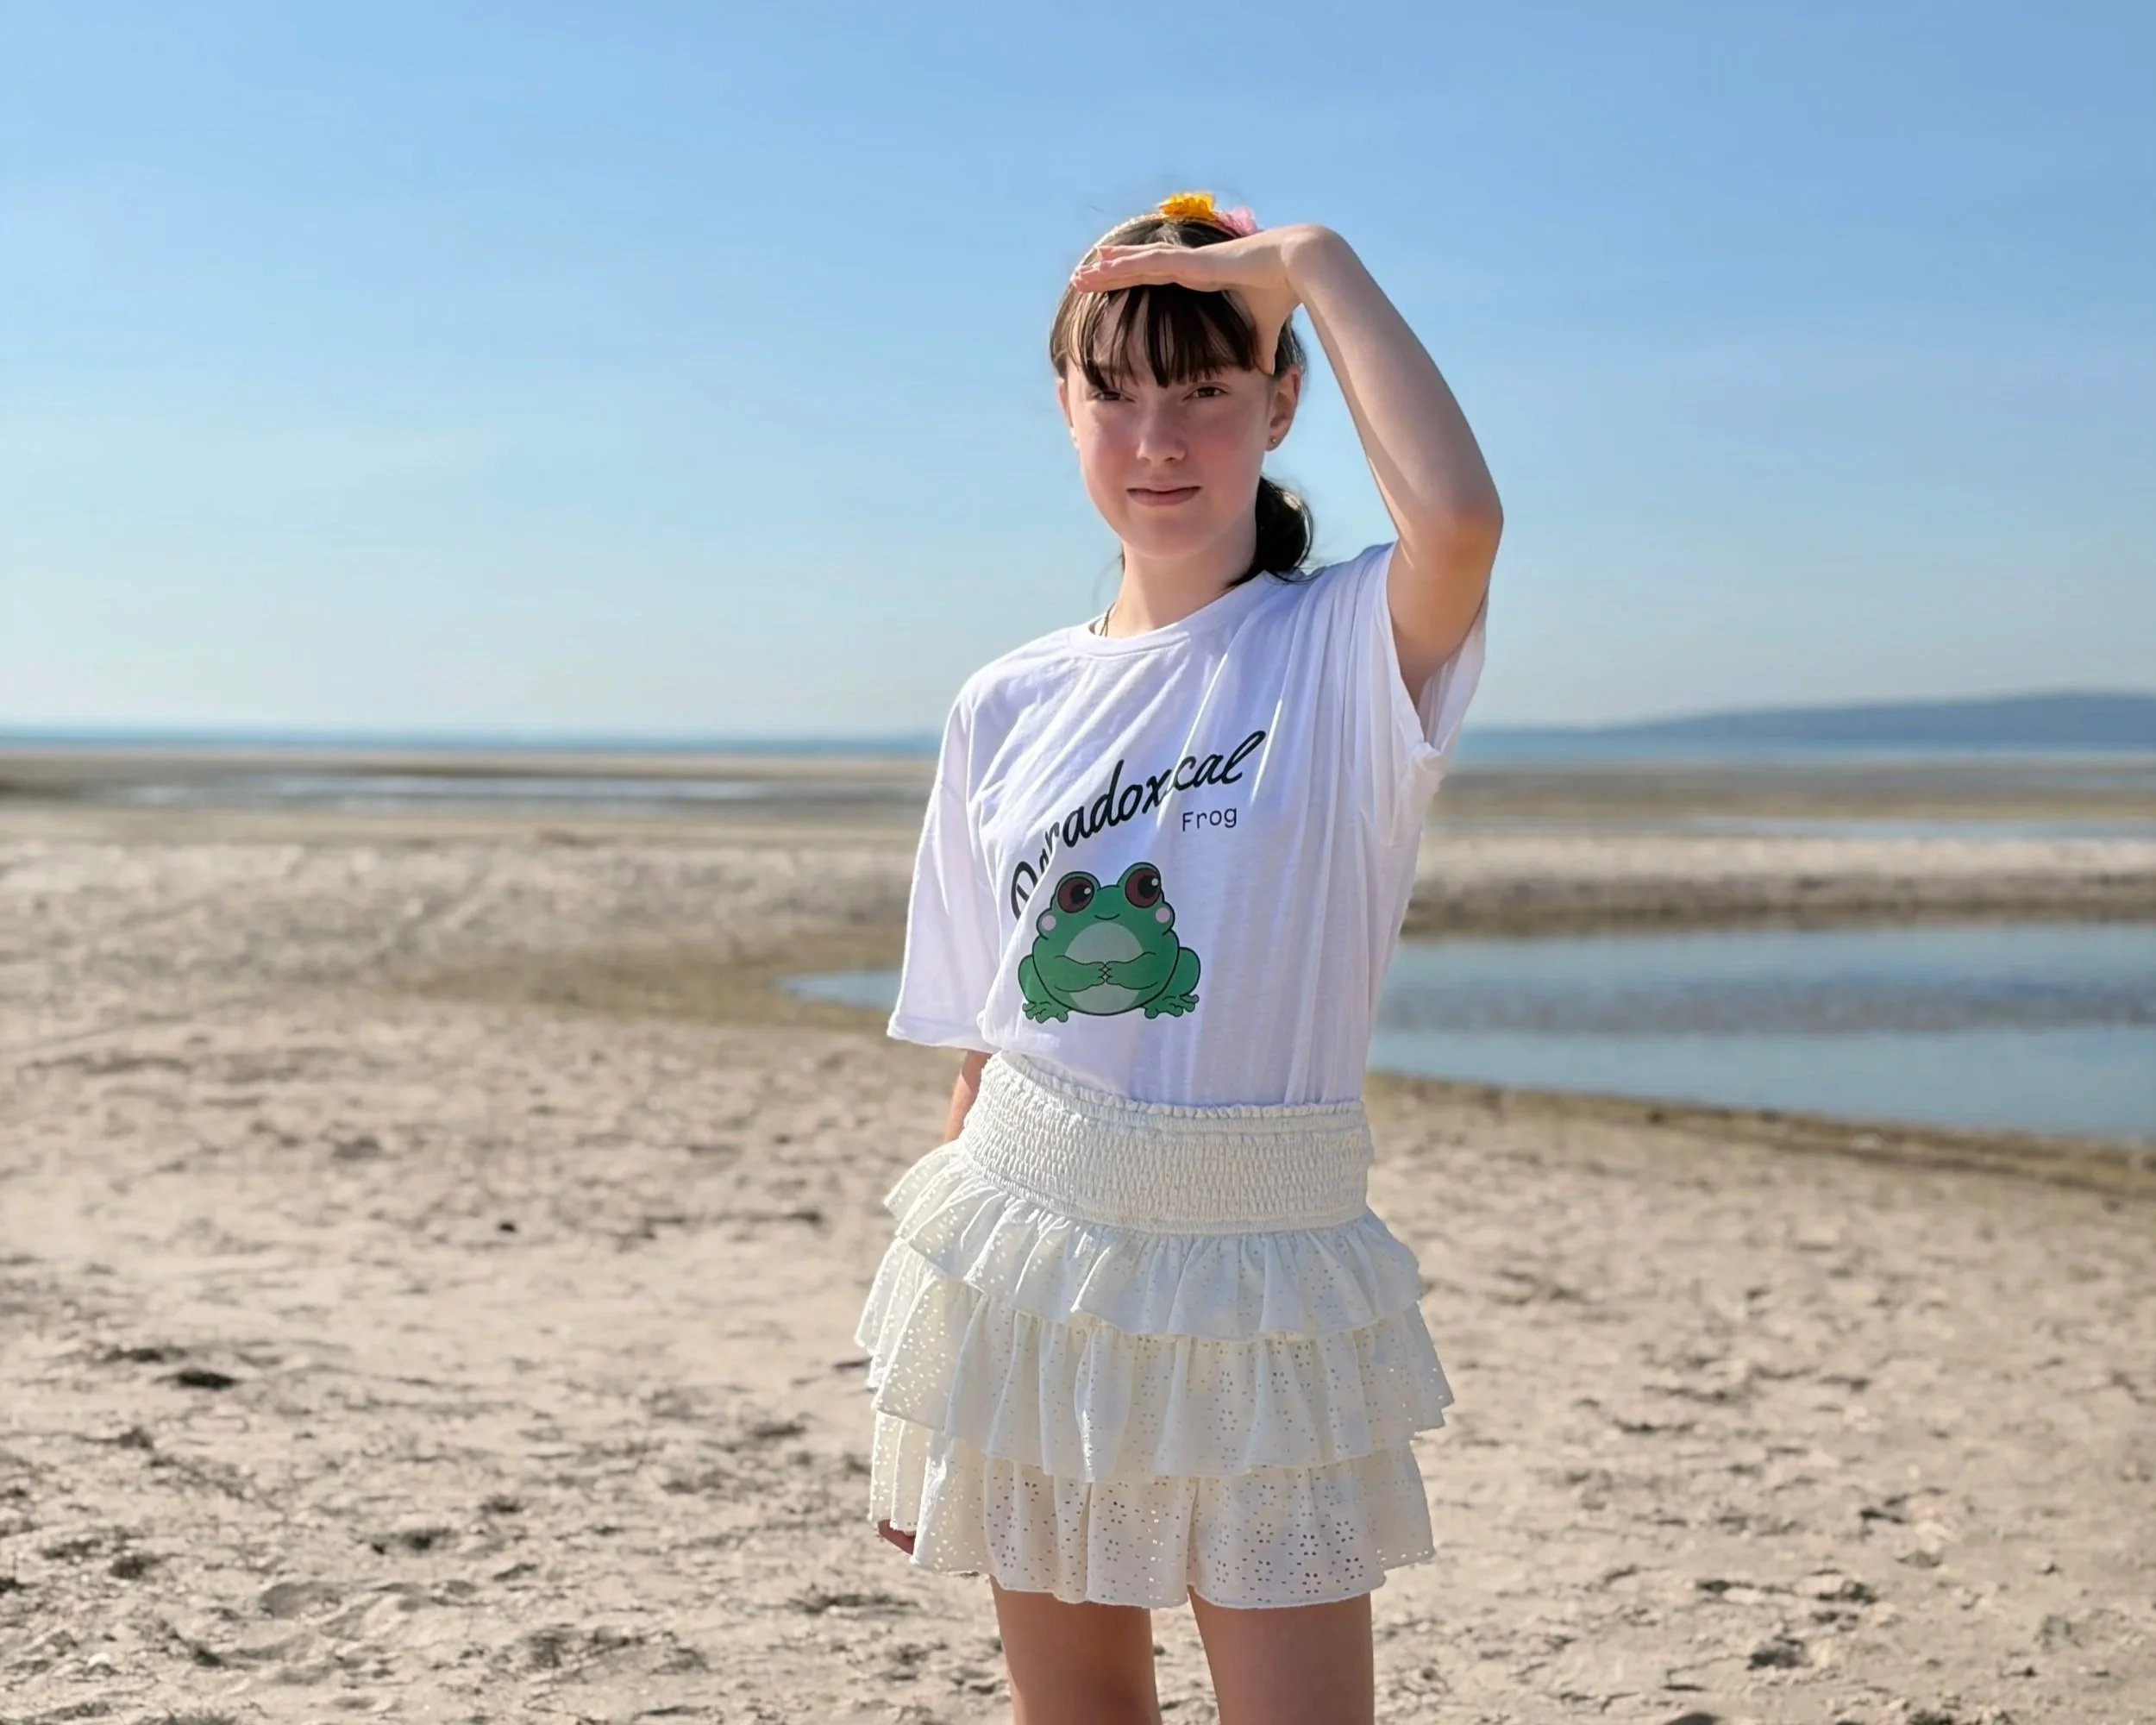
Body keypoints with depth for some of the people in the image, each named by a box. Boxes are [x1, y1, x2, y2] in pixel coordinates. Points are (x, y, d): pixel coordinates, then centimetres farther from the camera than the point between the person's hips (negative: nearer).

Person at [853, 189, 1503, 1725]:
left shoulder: (1344, 650, -5)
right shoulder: (1008, 711, 5)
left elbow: (1461, 516, -30)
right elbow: (984, 1047, 9)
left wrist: (1317, 265, -17)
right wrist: (919, 1385, 11)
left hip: (1258, 1278, -3)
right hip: (1029, 1273, 4)